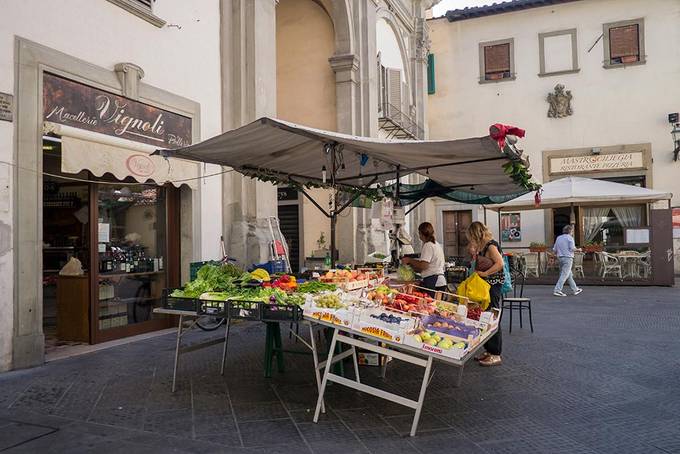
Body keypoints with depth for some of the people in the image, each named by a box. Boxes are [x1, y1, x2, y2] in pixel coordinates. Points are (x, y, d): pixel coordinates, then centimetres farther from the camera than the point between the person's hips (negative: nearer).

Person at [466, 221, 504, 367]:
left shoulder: (491, 245, -15)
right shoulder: (483, 246, 14)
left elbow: (499, 263, -27)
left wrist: (484, 273, -23)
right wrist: (474, 253, 6)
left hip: (493, 286, -10)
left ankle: (496, 355, 4)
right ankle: (489, 351, 22)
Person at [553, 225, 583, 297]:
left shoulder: (558, 238, 14)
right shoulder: (570, 237, -5)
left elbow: (554, 250, 12)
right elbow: (572, 248, -14)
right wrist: (578, 250, 4)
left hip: (560, 258, 7)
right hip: (568, 258, -7)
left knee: (569, 275, 15)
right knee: (564, 275, -8)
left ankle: (575, 289, 24)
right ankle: (557, 290, -13)